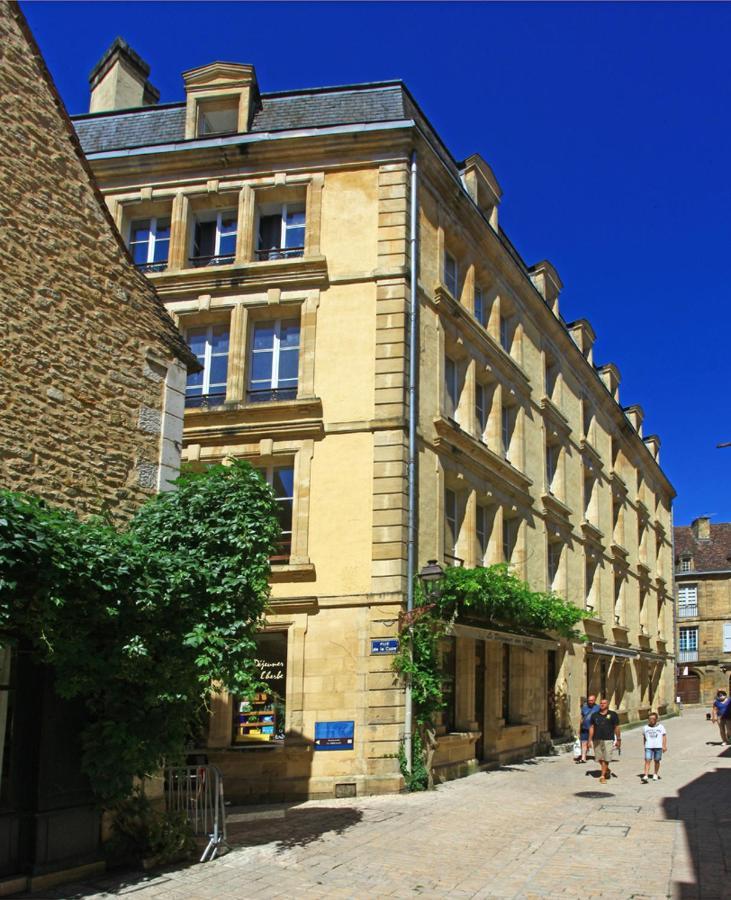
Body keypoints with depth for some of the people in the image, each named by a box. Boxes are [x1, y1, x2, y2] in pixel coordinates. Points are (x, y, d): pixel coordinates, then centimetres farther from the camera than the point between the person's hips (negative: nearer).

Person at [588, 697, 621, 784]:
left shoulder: (613, 714, 2)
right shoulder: (594, 715, 10)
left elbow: (616, 728, 5)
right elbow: (591, 727, 11)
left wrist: (618, 740, 3)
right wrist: (590, 740, 7)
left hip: (608, 740, -3)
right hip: (597, 740, 3)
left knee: (605, 759, -7)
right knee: (599, 758, 7)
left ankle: (603, 776, -1)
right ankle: (607, 770, 33)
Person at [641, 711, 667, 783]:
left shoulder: (660, 727, 3)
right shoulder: (646, 728, 7)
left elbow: (664, 736, 4)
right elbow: (644, 737, 17)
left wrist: (664, 746, -2)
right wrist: (645, 746, 19)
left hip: (658, 746, 0)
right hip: (649, 747, 0)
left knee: (657, 761, 9)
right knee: (647, 761, -10)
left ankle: (656, 774, 29)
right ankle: (645, 776, -15)